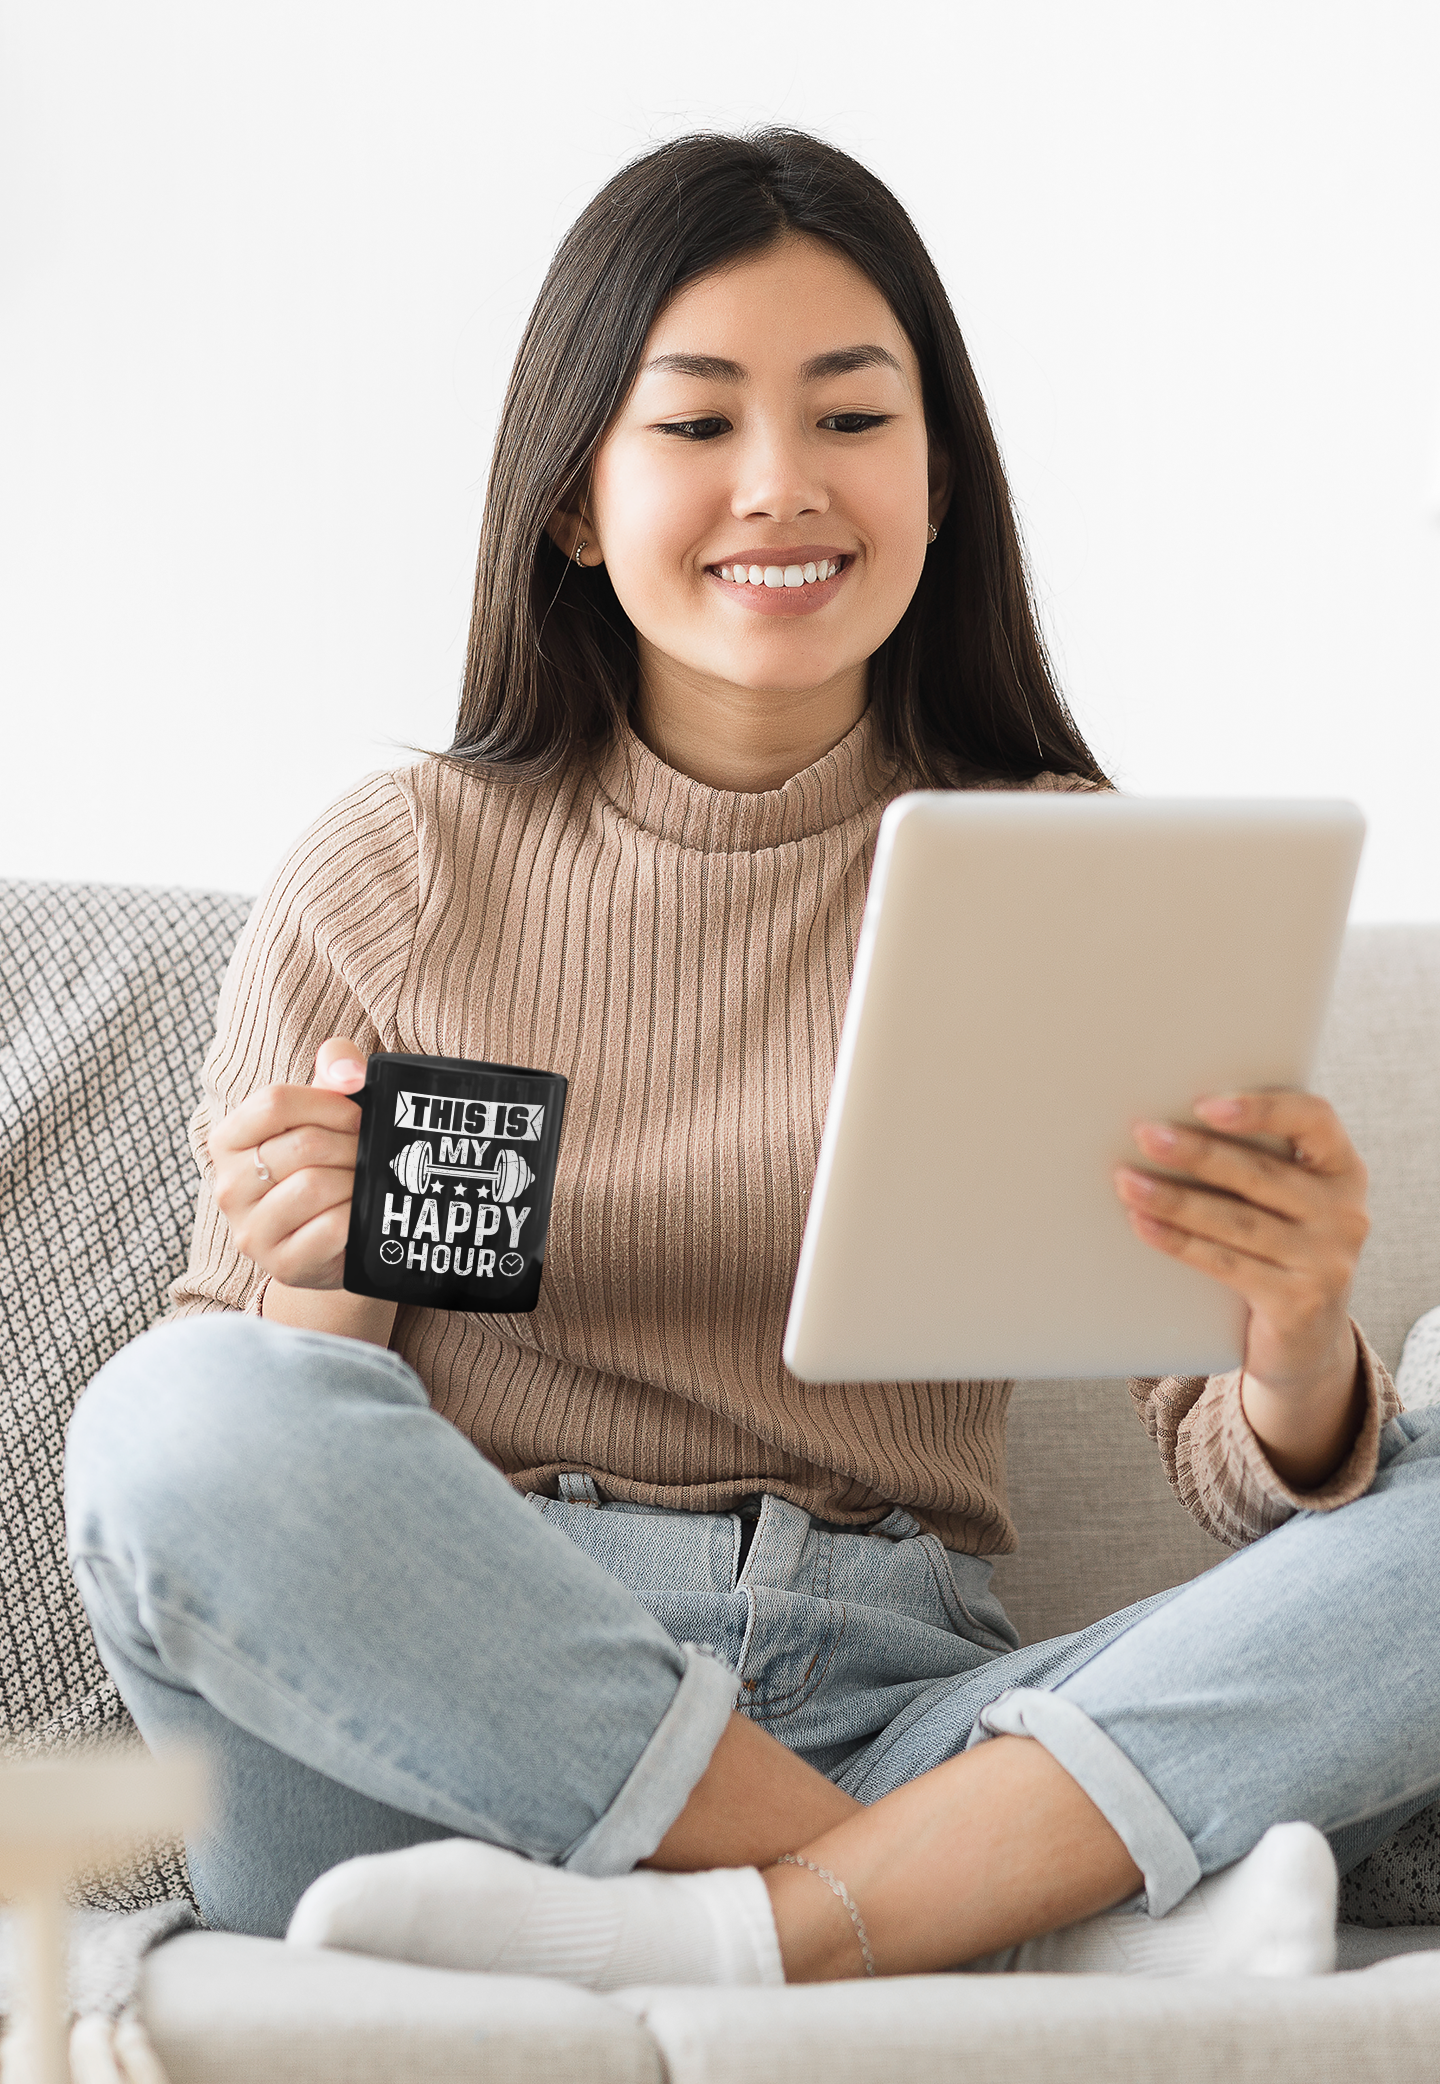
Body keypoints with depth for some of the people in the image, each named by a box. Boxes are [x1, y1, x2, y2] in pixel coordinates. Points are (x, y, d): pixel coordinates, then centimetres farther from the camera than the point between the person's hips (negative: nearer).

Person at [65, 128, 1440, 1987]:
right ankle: (1054, 1929, -25)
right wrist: (318, 1289, -17)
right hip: (447, 1727, 0)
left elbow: (1245, 1476, 2)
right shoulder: (388, 886, 4)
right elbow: (210, 1476, 5)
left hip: (894, 1723, 1)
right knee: (178, 1414, -31)